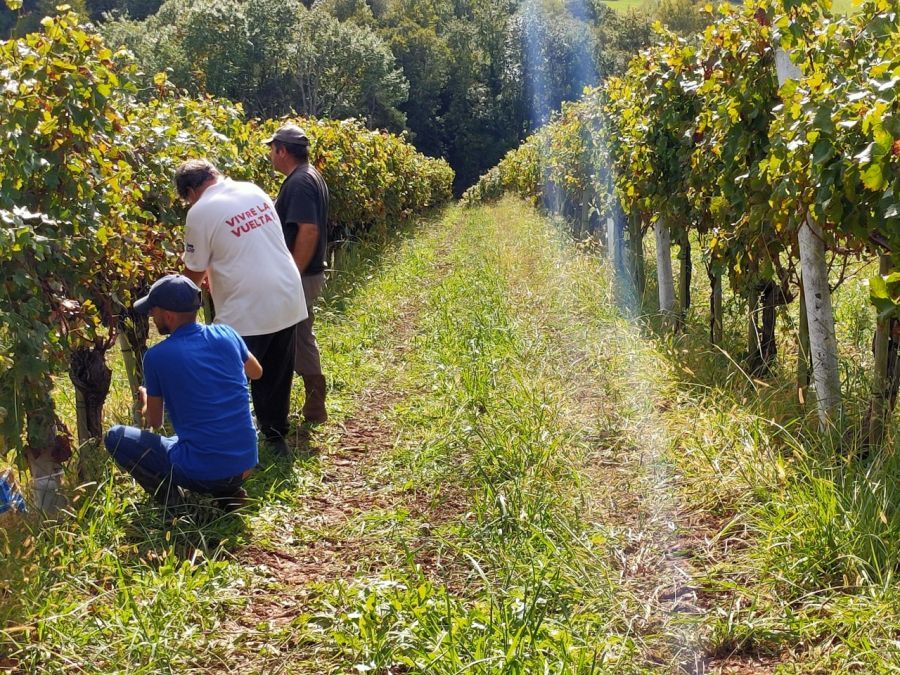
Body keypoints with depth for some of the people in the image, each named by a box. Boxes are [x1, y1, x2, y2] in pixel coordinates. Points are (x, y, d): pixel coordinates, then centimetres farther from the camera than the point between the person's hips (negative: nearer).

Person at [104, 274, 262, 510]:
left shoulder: (157, 356, -10)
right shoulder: (226, 334, 1)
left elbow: (154, 421, 6)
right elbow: (256, 372, 22)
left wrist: (145, 398, 28)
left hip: (202, 472, -5)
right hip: (245, 463, 5)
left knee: (115, 437, 9)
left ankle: (171, 499, 0)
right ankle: (229, 492, 16)